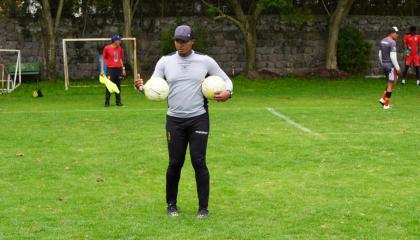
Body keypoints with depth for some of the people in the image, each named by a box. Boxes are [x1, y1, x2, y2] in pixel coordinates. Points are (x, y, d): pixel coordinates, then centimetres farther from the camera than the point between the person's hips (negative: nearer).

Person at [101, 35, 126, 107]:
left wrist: (123, 69, 12)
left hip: (118, 69, 5)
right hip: (110, 69, -5)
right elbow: (103, 59, 0)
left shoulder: (120, 49, 10)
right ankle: (107, 102, -1)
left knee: (118, 86, 8)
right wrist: (102, 70, -6)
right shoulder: (107, 48, -4)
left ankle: (118, 102, 15)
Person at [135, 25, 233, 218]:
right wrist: (141, 87, -24)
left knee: (199, 162, -4)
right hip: (175, 120, 1)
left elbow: (225, 79, 9)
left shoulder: (205, 61, 0)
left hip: (199, 119, -1)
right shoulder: (165, 61, 2)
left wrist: (227, 92, -13)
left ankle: (203, 207, 6)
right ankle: (171, 204, 22)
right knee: (175, 163, 4)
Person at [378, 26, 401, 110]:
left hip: (385, 65, 9)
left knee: (394, 81, 21)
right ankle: (386, 104, 6)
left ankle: (383, 99, 14)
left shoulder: (383, 41, 10)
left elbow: (380, 55, 15)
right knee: (390, 85, 1)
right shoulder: (392, 42, -17)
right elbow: (393, 57, -21)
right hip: (391, 66, -9)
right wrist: (398, 68, -14)